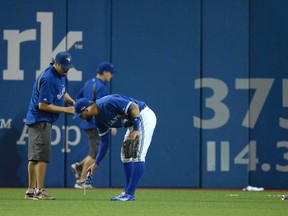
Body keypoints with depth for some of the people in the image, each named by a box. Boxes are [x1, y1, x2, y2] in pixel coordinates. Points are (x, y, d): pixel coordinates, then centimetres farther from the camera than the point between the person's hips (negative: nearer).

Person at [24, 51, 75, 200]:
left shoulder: (60, 75, 8)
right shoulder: (48, 79, -22)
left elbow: (62, 93, 24)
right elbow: (43, 105, -23)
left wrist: (72, 102, 5)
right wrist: (66, 110, -19)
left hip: (36, 120, 10)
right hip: (40, 119, -10)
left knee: (34, 156, 12)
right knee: (42, 154, -13)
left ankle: (31, 191, 16)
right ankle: (40, 191, -15)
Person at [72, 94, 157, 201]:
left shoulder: (108, 103, -24)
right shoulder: (99, 118, 4)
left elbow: (134, 107, -26)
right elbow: (104, 141, 13)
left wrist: (135, 130, -27)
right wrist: (96, 163, 12)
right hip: (132, 124, 10)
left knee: (137, 155, -15)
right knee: (125, 155, 13)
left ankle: (129, 194, -18)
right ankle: (127, 192, 18)